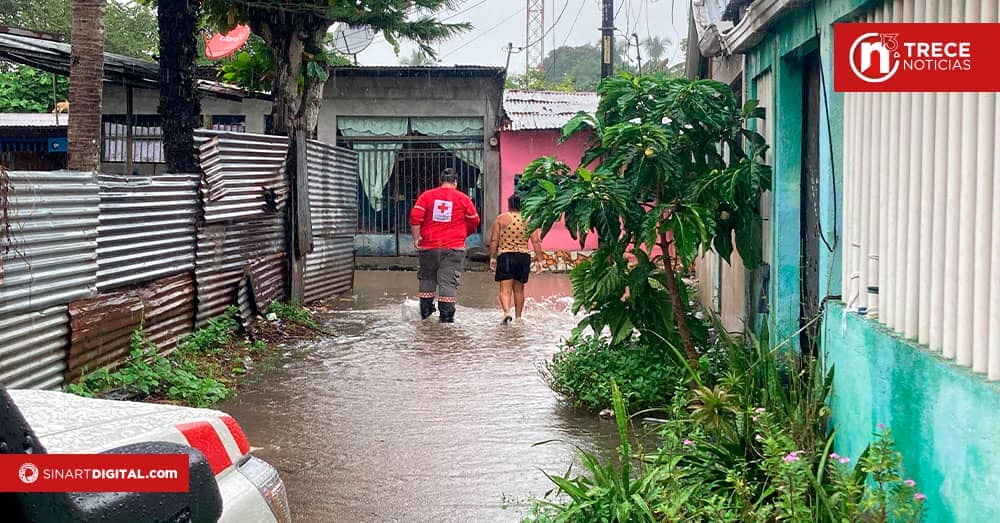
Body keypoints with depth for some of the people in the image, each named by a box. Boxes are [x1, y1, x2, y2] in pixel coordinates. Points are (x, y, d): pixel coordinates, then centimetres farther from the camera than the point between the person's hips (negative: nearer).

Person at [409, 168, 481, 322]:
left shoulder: (426, 195, 4)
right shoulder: (463, 198, 2)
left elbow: (415, 217, -6)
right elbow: (474, 221, 10)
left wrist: (416, 237, -1)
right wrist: (463, 234, 25)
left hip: (429, 246, 2)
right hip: (454, 246, -2)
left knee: (427, 278, 17)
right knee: (449, 280, -1)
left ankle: (425, 310, 19)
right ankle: (446, 314, -6)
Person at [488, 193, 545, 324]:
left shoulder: (501, 219, 0)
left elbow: (494, 240, -1)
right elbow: (536, 242, 1)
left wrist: (492, 257, 7)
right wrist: (538, 260, 5)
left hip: (505, 256, -2)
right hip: (523, 256, 2)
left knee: (505, 289, -4)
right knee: (519, 289, 15)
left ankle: (507, 312, -26)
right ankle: (518, 316, 22)